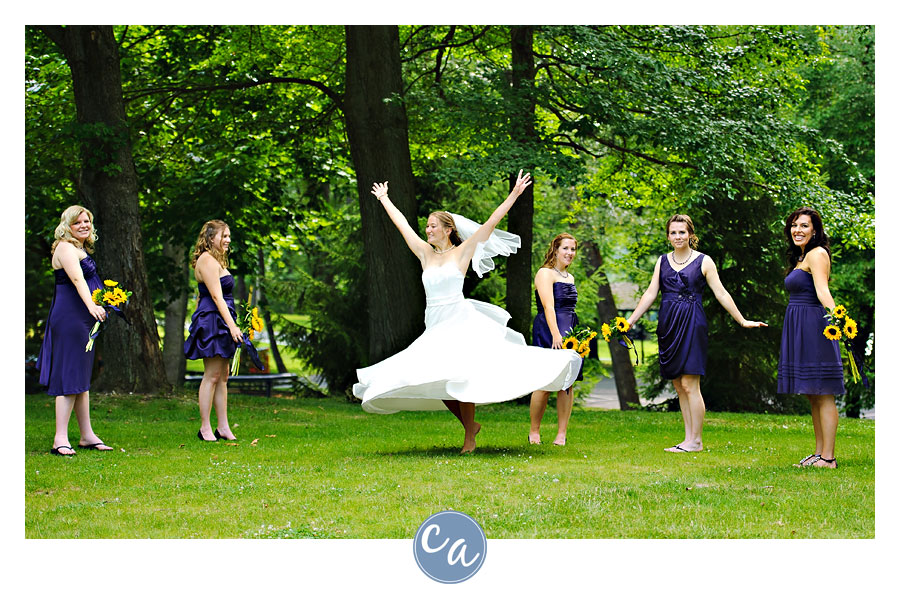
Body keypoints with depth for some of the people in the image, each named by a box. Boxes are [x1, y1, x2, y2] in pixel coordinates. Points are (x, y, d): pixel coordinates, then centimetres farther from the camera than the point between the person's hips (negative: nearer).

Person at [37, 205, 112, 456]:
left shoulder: (81, 249, 18)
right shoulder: (66, 248, -13)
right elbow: (77, 279, -29)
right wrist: (92, 306, -43)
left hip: (82, 320, 10)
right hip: (68, 317, -10)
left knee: (82, 378, 11)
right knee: (70, 377, -11)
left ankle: (87, 436, 15)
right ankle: (60, 439, -12)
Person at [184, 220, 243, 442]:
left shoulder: (215, 260, 21)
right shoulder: (207, 260, -11)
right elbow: (217, 296, -17)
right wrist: (232, 326, -21)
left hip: (221, 323, 10)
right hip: (212, 321, -10)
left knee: (223, 376, 8)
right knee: (212, 376, -8)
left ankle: (223, 427, 10)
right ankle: (205, 428, -4)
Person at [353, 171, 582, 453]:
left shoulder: (462, 252, 1)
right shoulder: (425, 254, 13)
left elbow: (490, 223, -2)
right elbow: (402, 224, 22)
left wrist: (514, 195, -5)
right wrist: (384, 199, 30)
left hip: (461, 322, -5)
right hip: (434, 326, 5)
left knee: (459, 376, -14)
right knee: (434, 382, -2)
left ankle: (469, 438, -4)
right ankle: (469, 425, 17)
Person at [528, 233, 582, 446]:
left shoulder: (570, 277, 20)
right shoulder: (545, 273, -4)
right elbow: (548, 307, -14)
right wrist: (555, 334, -22)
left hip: (571, 331, 7)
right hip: (548, 332, -7)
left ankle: (561, 434, 4)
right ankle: (534, 432, 3)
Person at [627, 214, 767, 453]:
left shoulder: (703, 261, 1)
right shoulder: (662, 261, 13)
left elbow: (721, 293, 2)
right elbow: (650, 293, 13)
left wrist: (742, 321, -1)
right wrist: (630, 321, 9)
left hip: (691, 323, -5)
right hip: (668, 325, 5)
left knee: (689, 384, -10)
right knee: (679, 386, 5)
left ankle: (696, 441, -5)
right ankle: (689, 439, 9)